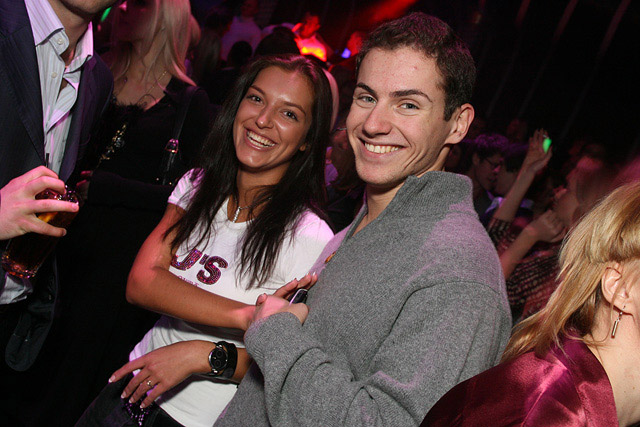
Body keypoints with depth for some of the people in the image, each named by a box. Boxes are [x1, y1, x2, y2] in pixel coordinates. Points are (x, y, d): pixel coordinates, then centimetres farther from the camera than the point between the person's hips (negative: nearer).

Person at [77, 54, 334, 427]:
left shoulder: (312, 240, -19)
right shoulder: (198, 187, -3)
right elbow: (141, 281, -14)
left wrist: (203, 355, -23)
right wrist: (247, 317, -26)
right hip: (136, 383, 5)